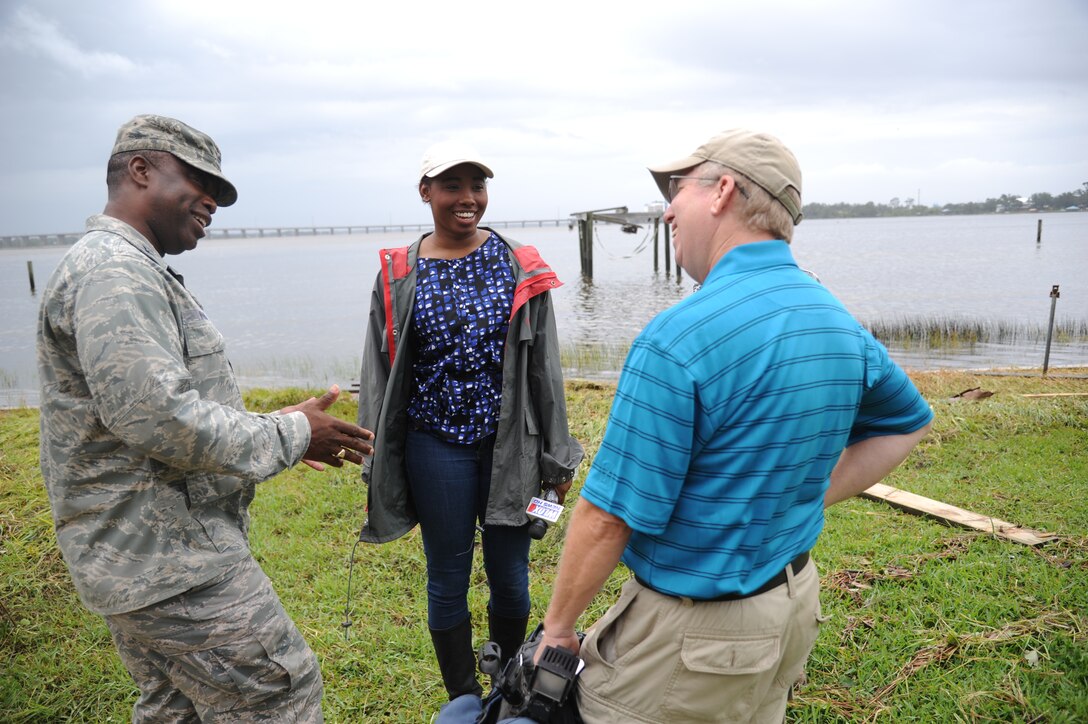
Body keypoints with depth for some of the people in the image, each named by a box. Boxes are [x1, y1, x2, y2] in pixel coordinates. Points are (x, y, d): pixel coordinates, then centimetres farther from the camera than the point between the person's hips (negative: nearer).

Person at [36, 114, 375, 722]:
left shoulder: (137, 272, 18)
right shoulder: (113, 272, -18)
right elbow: (156, 417, -28)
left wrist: (278, 431, 13)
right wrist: (290, 435, -17)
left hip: (142, 555, 11)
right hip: (170, 561, -11)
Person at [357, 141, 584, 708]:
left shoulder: (520, 267, -1)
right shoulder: (398, 276, -1)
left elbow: (544, 369, 2)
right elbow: (379, 378, 4)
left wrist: (556, 458, 3)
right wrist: (377, 468, 4)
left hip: (509, 444, 1)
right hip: (436, 448, 0)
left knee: (511, 578, 11)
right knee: (448, 581, 12)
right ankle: (464, 702, 33)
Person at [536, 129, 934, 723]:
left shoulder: (676, 340, -26)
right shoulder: (839, 324, 0)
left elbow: (608, 517, -23)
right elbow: (907, 422, 17)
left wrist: (557, 626, -8)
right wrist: (811, 498, 11)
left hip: (690, 631, -7)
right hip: (794, 607, 8)